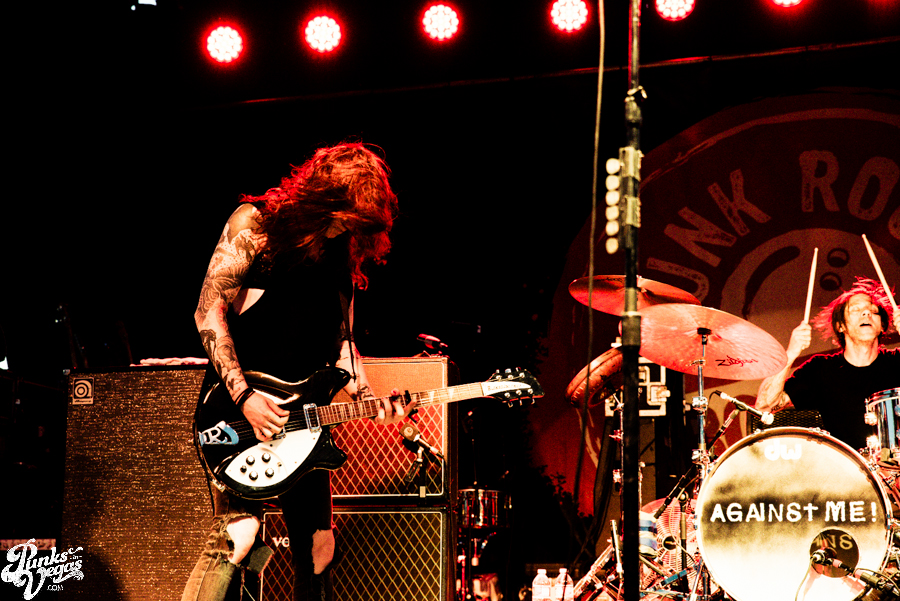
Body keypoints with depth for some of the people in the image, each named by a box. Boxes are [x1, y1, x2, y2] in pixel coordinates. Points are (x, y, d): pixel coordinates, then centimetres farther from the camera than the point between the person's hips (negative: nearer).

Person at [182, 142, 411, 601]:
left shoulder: (344, 253, 12)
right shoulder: (256, 223, -6)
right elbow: (209, 312, -10)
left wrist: (367, 398, -1)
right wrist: (244, 396, -18)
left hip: (302, 417, 7)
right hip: (238, 408, -6)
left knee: (317, 553, 8)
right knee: (238, 535, -20)